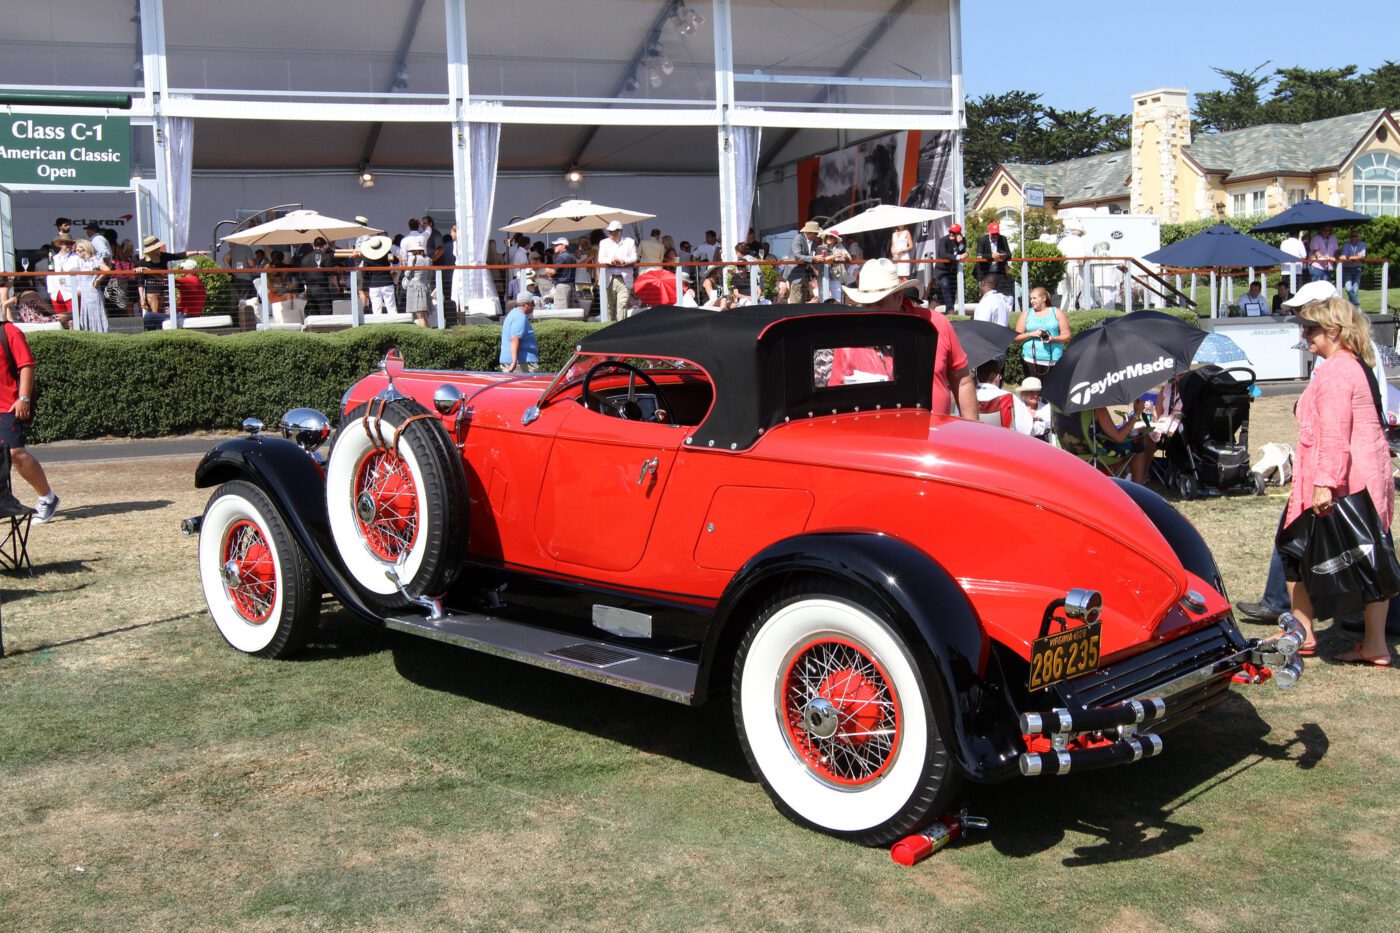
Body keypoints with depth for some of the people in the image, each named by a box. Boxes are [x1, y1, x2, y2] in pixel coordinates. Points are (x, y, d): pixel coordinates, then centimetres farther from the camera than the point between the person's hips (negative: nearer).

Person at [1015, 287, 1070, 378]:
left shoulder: (1057, 313, 9)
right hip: (1031, 359, 1)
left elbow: (1066, 336, 5)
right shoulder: (1026, 314, 12)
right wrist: (1031, 334, -9)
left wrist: (1053, 338, -13)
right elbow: (1017, 338, 8)